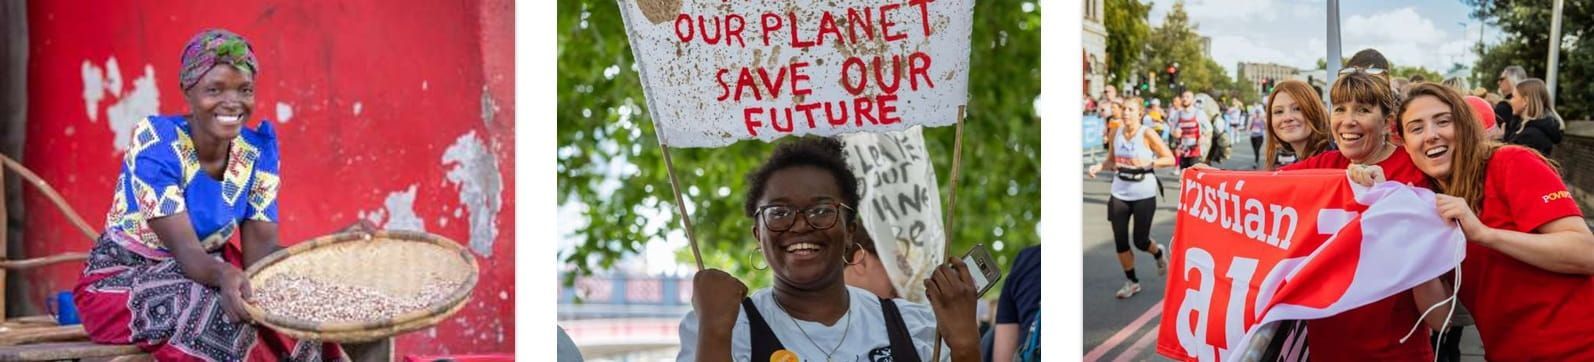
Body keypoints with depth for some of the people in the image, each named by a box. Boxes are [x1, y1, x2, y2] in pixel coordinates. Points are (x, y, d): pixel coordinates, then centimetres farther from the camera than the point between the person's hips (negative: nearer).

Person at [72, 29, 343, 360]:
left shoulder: (257, 150, -7)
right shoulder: (156, 142, -23)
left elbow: (259, 251, -12)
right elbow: (186, 252, -29)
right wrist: (223, 276, -52)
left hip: (205, 272, 5)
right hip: (123, 278, -5)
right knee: (216, 312, -34)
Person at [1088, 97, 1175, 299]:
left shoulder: (1146, 135, -10)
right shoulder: (1116, 135, 2)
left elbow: (1170, 159, -9)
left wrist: (1148, 163, -25)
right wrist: (1099, 167, -6)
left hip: (1144, 195, -4)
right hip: (1120, 194, 4)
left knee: (1140, 241, 1)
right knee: (1120, 240, 0)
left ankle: (1159, 254, 37)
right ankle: (1131, 282, 17)